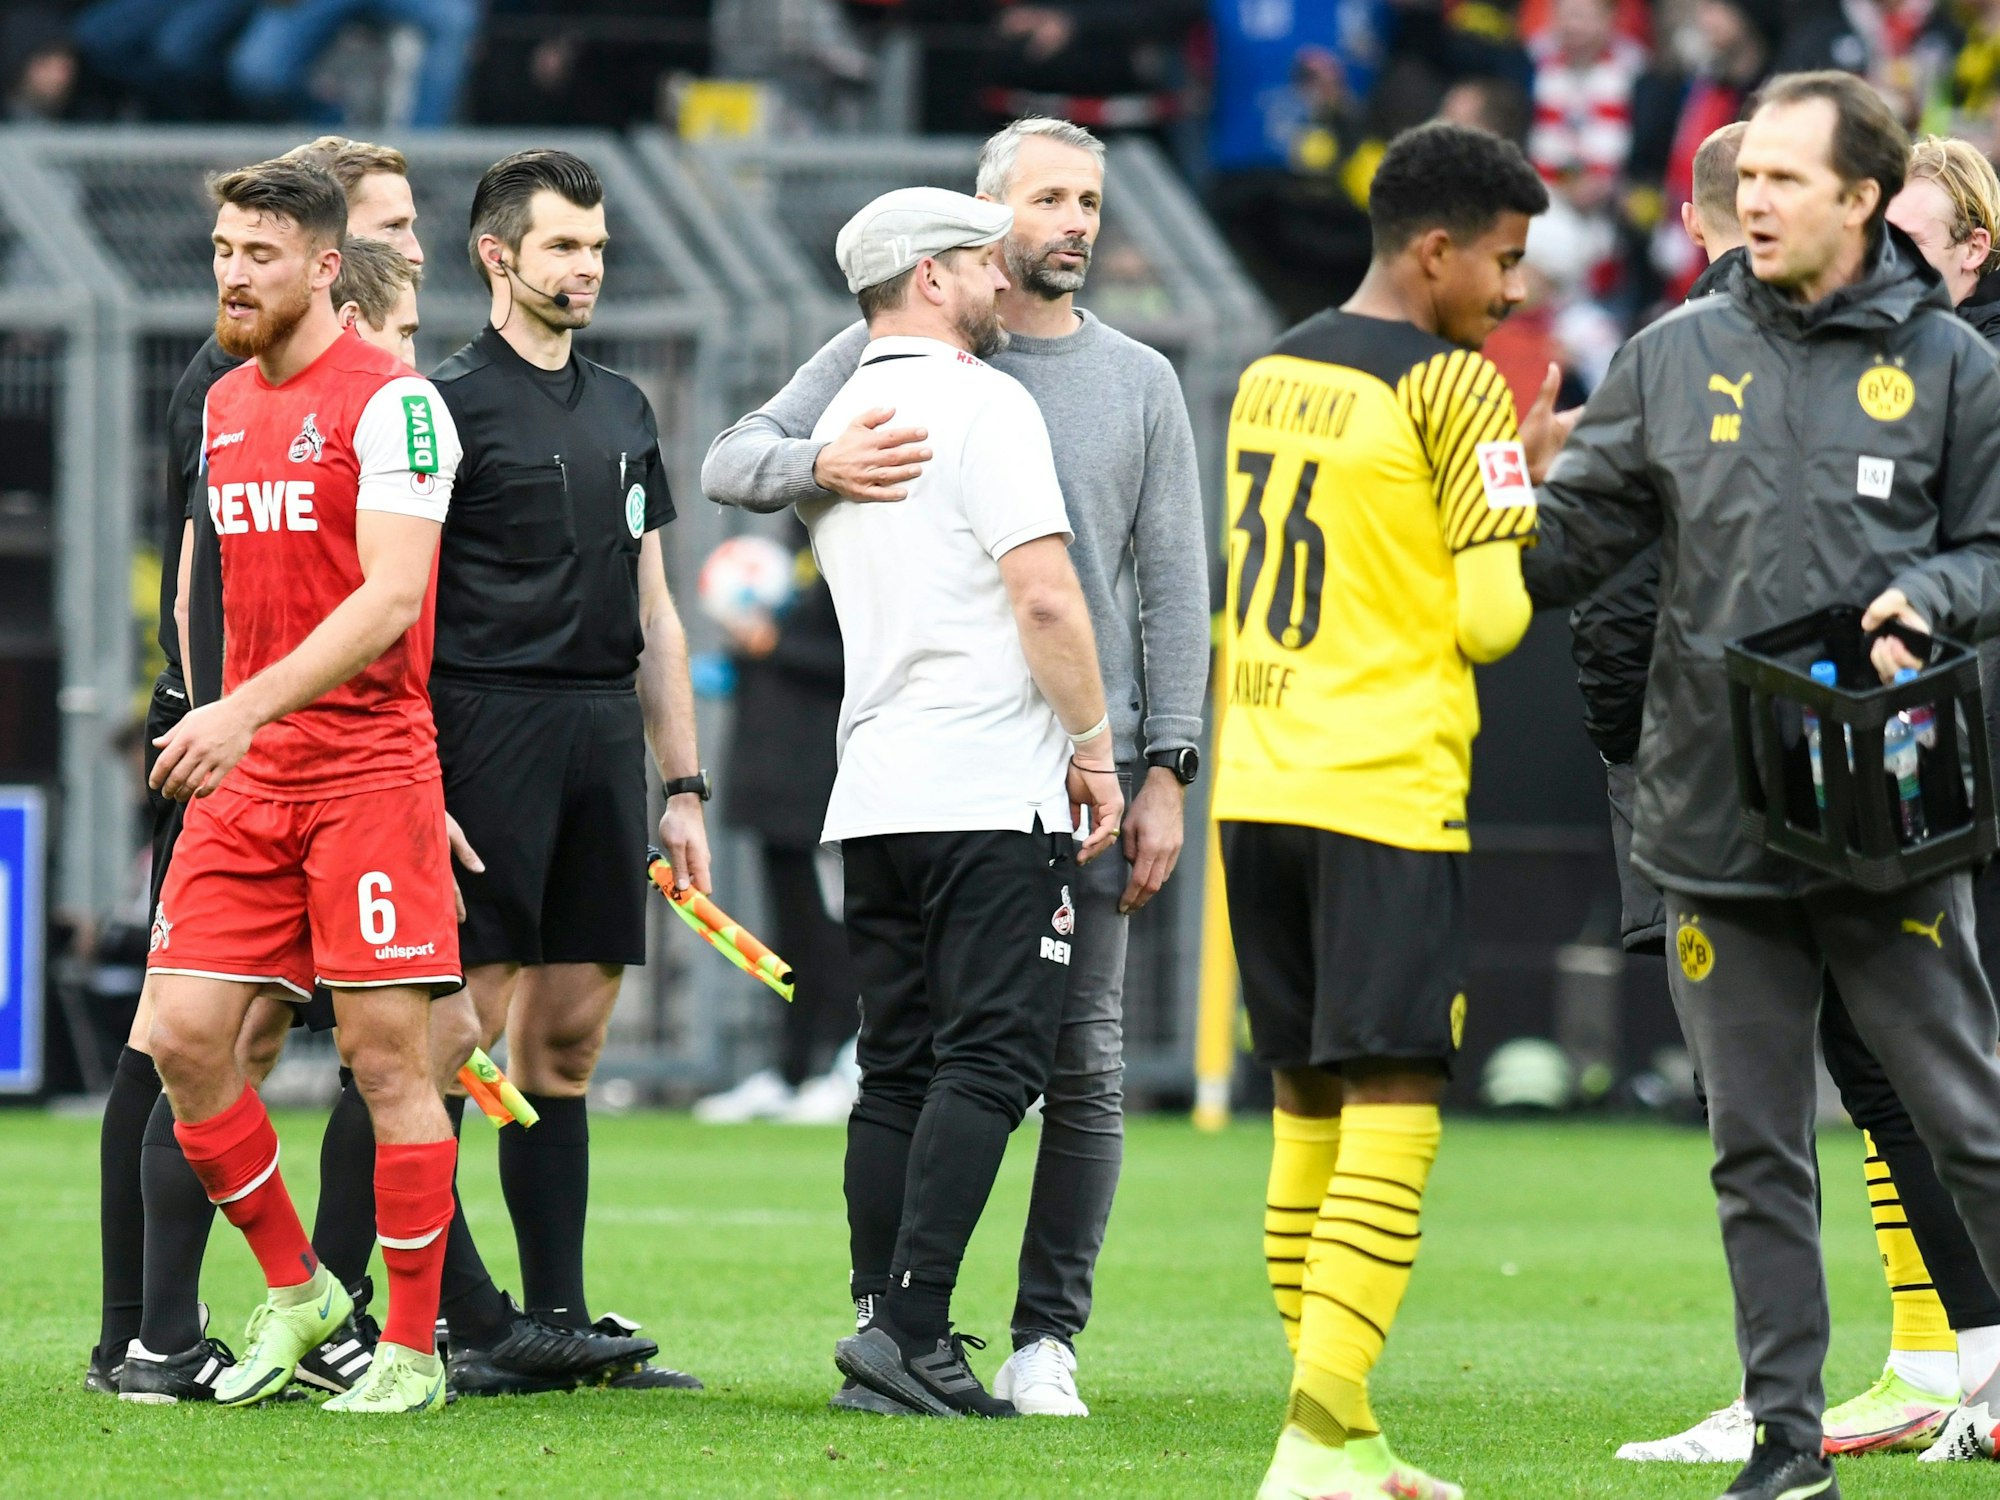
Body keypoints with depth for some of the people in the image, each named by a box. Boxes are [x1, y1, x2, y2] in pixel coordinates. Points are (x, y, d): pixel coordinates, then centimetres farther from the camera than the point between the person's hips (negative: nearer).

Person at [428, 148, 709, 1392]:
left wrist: (683, 786, 17)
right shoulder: (449, 404, -3)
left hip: (606, 734, 7)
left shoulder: (623, 410, 19)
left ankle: (560, 1317, 11)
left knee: (570, 1038, 8)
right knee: (467, 1028, -8)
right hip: (490, 727, -7)